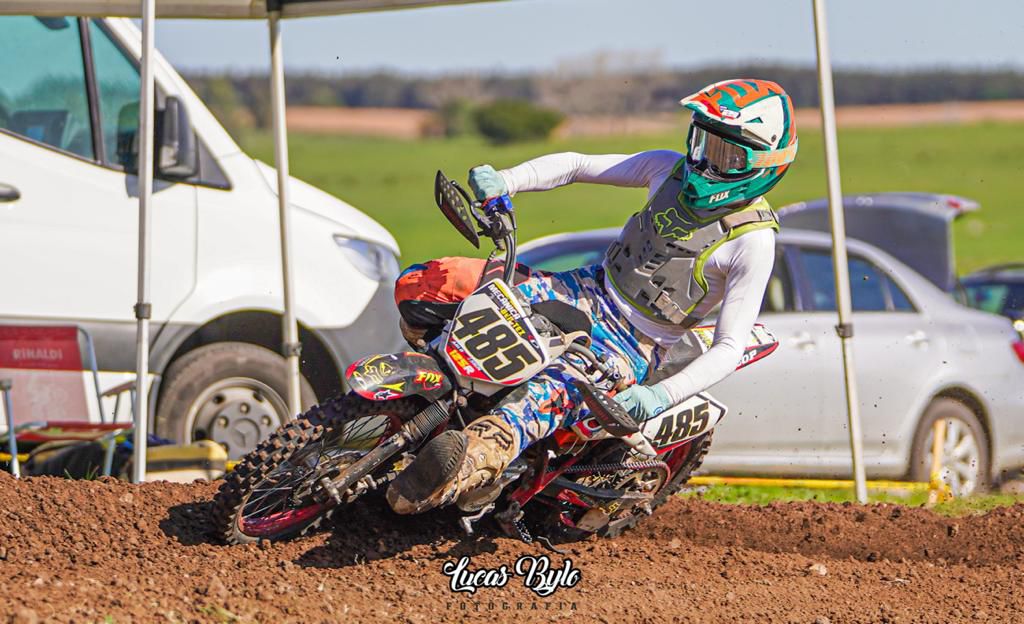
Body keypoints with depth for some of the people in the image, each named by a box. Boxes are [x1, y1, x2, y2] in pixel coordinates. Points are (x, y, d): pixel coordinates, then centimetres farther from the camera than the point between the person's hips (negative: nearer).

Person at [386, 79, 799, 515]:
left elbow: (730, 347, -17)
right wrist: (502, 182, -10)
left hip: (636, 345, -7)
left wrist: (663, 395, -32)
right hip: (590, 291, 7)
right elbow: (577, 166, 8)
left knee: (551, 394, -44)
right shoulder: (672, 169, 1)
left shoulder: (754, 242, -14)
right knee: (420, 285, -9)